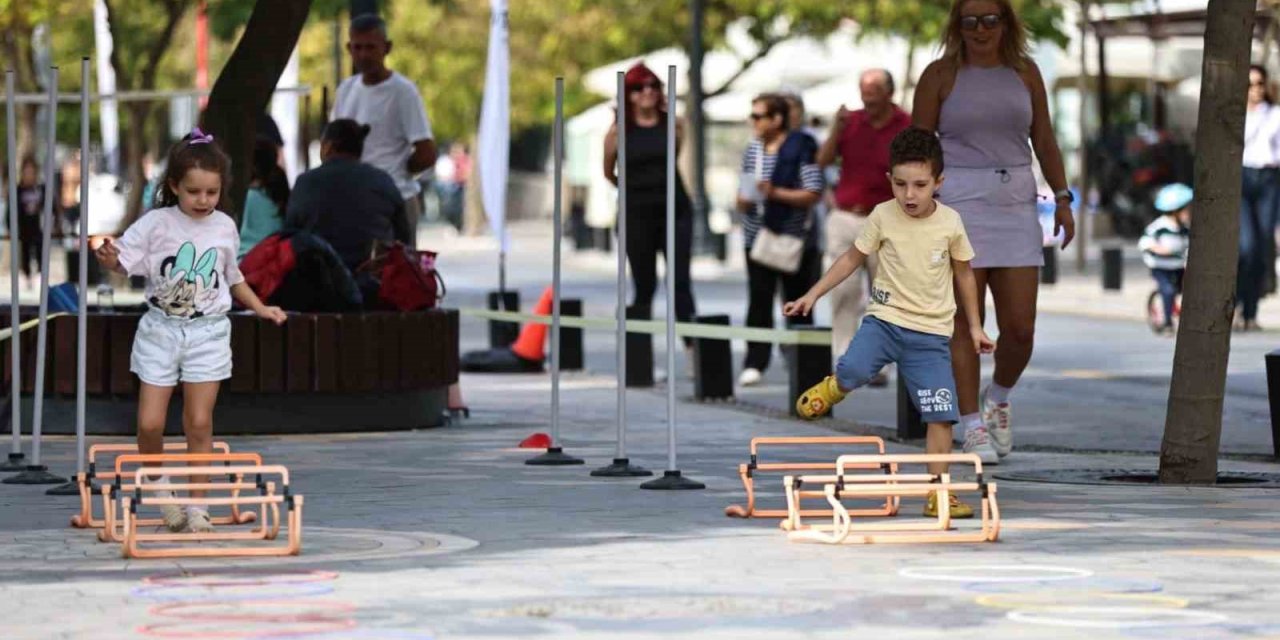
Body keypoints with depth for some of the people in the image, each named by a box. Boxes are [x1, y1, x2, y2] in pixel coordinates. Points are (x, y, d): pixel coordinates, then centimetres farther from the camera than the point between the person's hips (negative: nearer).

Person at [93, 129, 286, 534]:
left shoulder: (225, 228, 6)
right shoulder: (157, 223, -5)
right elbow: (123, 260, -13)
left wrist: (260, 308, 19)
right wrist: (108, 258, -34)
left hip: (208, 333, 2)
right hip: (160, 330, -2)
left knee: (199, 424, -1)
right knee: (150, 423, -6)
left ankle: (197, 505, 7)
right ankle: (157, 479, 23)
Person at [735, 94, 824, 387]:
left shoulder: (801, 149, -8)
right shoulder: (753, 150, 10)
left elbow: (813, 194, -13)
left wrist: (776, 193, -22)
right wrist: (742, 200, -3)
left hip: (794, 239, -4)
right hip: (758, 238, 4)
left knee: (797, 302, 5)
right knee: (759, 300, -3)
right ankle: (754, 364, -5)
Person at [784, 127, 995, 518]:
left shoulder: (950, 223, -2)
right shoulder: (883, 217, -4)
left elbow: (963, 274, 12)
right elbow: (853, 258, 7)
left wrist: (974, 326, 16)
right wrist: (813, 295, 3)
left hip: (931, 332, 1)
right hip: (884, 319, -1)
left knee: (942, 413, -6)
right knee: (853, 370, -30)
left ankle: (938, 493, 4)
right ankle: (833, 388, 7)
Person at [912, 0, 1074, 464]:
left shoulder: (1025, 73, 10)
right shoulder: (940, 75, 1)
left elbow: (1044, 140, 14)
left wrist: (1062, 199, 7)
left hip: (1015, 204, 3)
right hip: (957, 201, -3)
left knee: (1020, 327, -2)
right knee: (965, 322, -5)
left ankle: (998, 399, 27)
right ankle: (973, 428, 2)